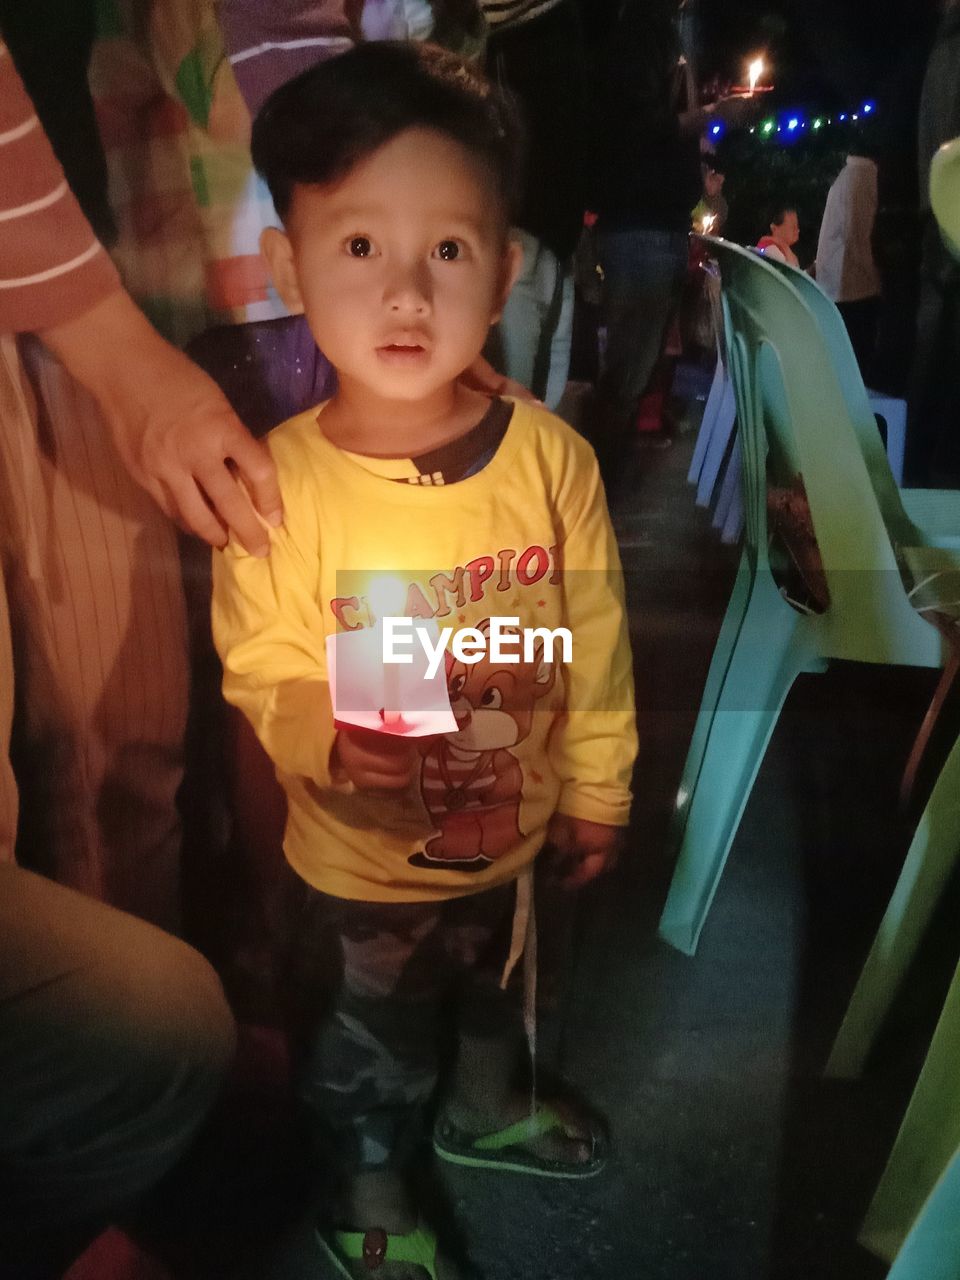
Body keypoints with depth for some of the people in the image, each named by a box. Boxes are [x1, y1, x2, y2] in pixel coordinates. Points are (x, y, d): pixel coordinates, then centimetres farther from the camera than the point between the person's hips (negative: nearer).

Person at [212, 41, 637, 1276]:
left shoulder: (550, 455, -17)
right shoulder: (280, 483, -24)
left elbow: (593, 638, -6)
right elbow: (262, 672, -15)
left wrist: (597, 787, 3)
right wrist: (331, 737, -35)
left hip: (520, 827, 4)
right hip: (367, 852, -3)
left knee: (501, 983, 31)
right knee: (378, 1033, 22)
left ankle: (483, 1109, 65)